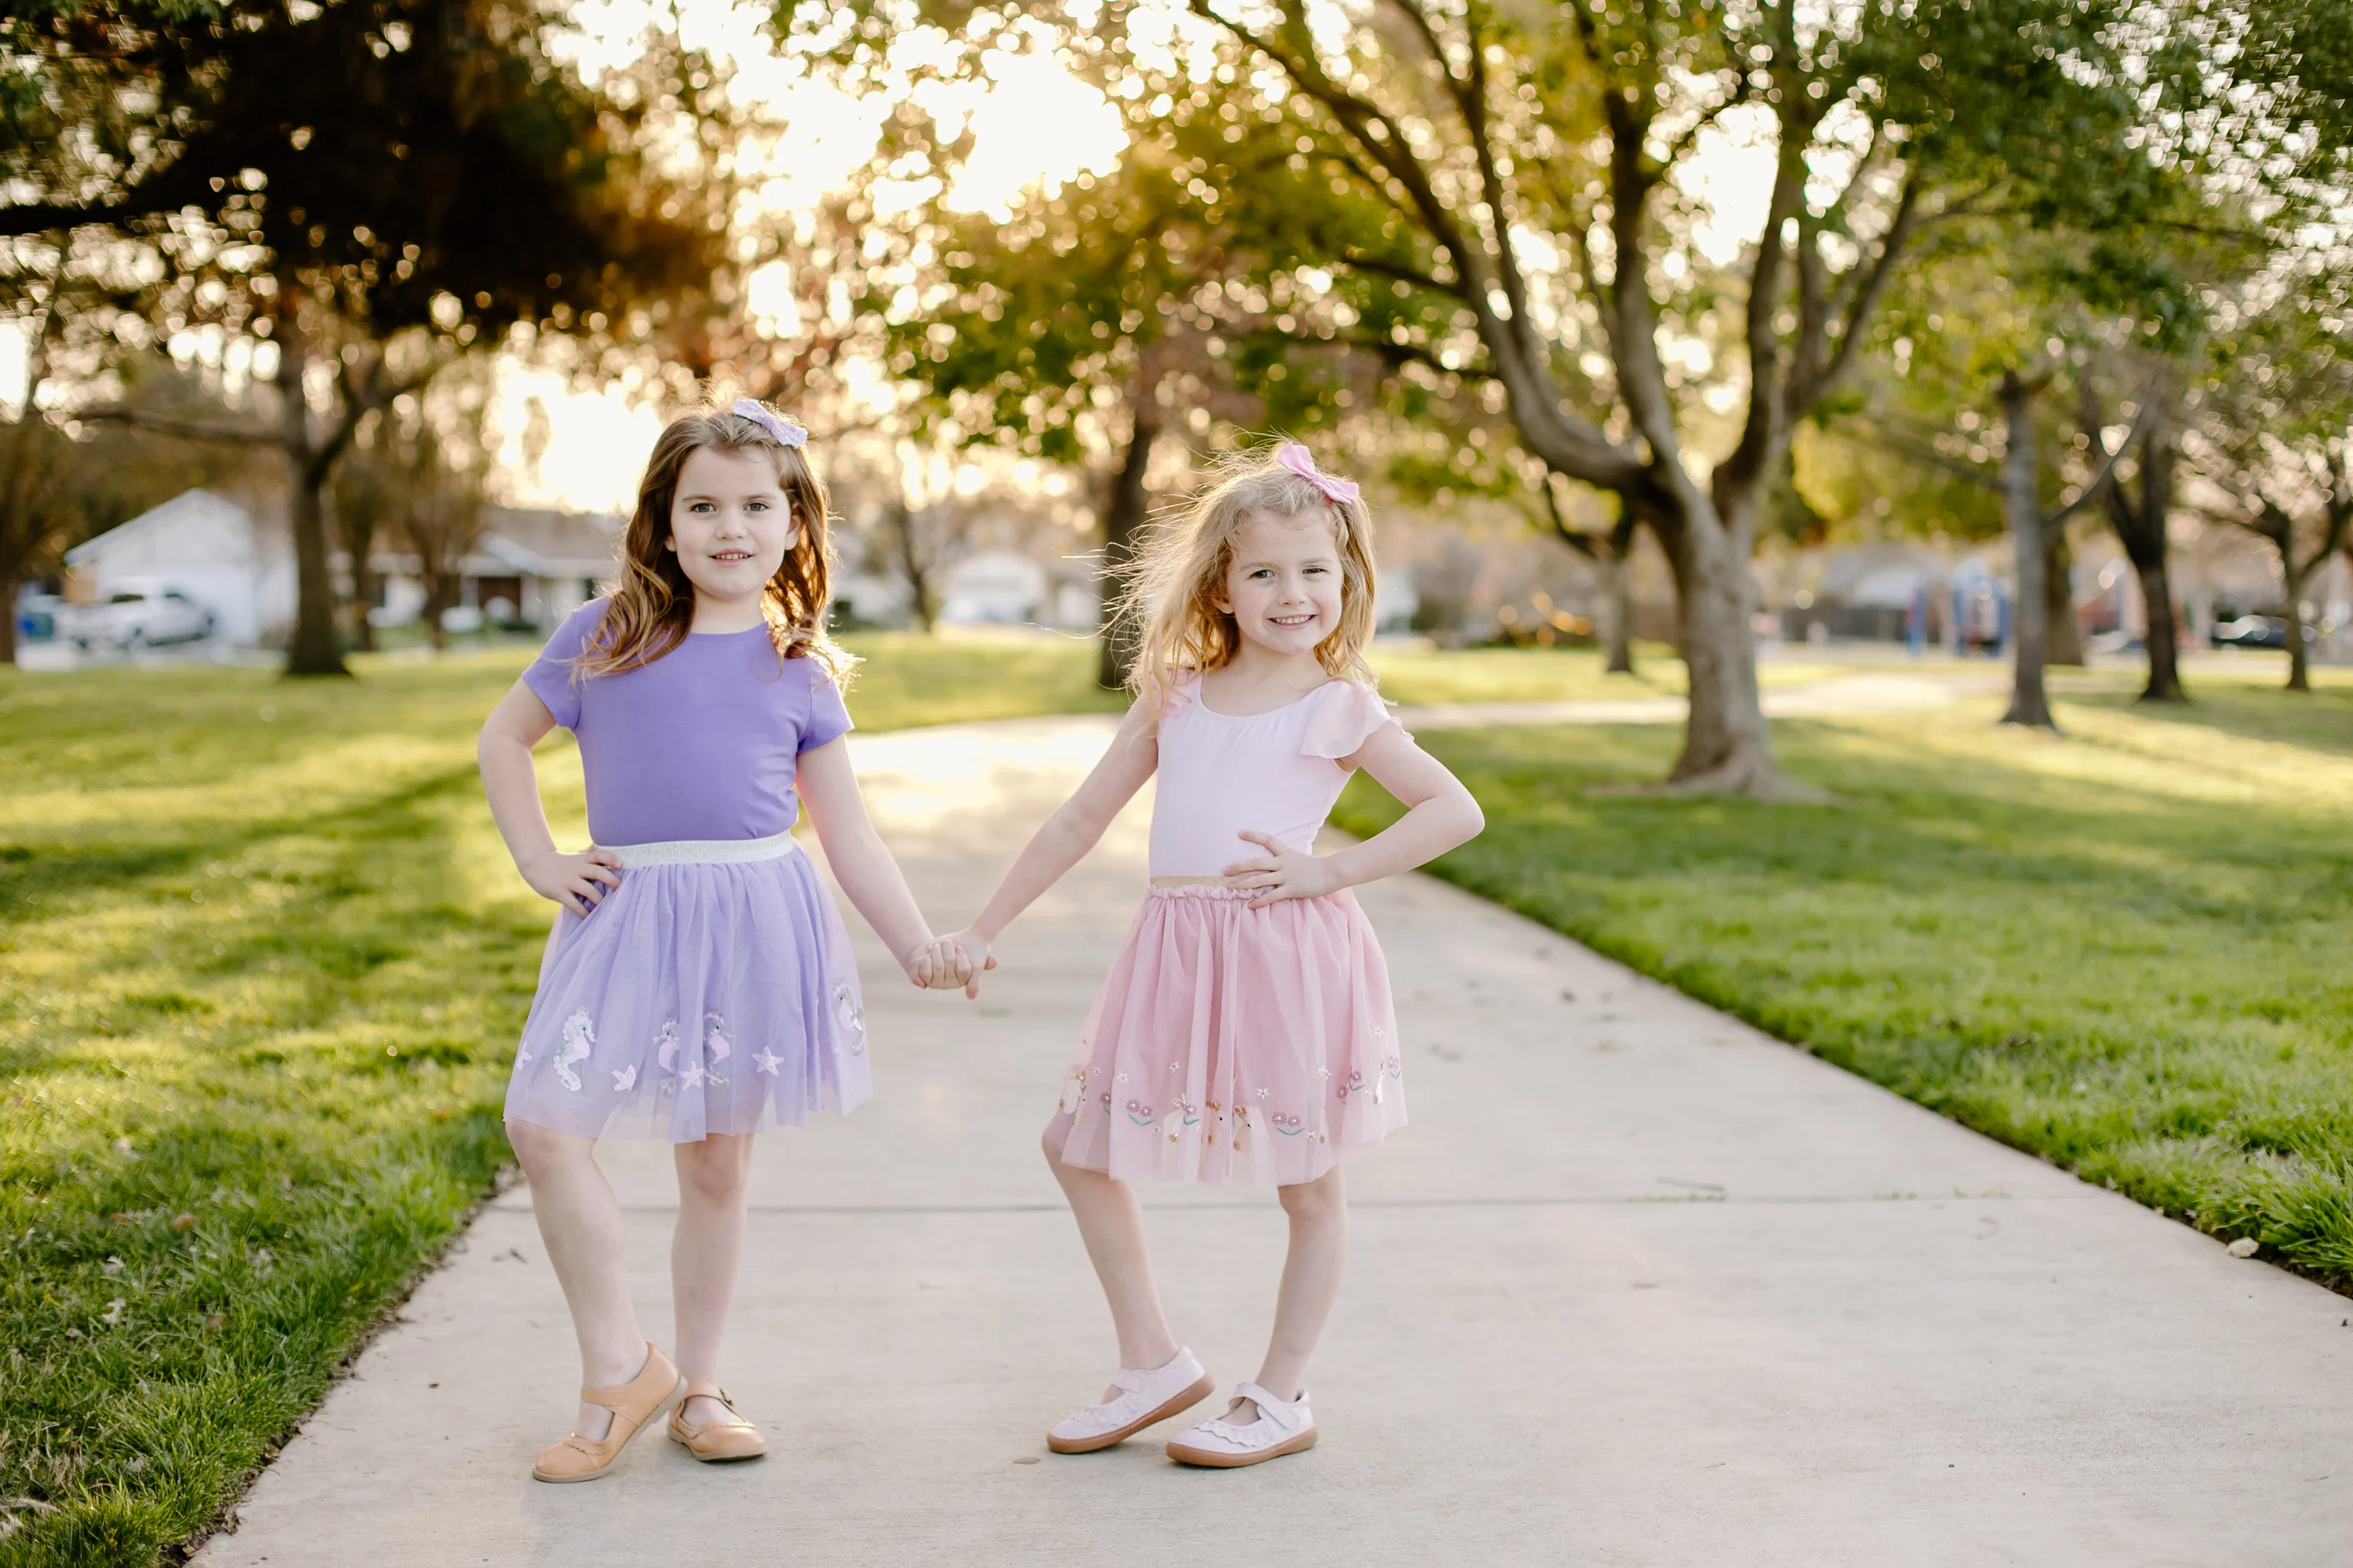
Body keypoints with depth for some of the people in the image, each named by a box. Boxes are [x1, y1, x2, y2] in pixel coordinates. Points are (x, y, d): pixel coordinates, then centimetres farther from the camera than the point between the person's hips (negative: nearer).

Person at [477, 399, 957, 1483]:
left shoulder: (799, 669, 6)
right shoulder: (602, 638, 3)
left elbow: (850, 835, 9)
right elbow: (503, 738, 17)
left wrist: (917, 945, 3)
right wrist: (539, 861, 7)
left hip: (759, 923, 0)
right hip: (628, 919, 0)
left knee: (715, 1162, 8)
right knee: (543, 1127, -14)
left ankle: (698, 1387, 24)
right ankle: (618, 1367, 3)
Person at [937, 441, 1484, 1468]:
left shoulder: (1339, 706, 0)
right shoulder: (1175, 697, 11)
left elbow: (1457, 811, -5)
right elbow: (1082, 820, 15)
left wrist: (1332, 871, -12)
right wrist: (982, 931, 14)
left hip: (1288, 956, -5)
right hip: (1175, 954, 5)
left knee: (1307, 1184, 5)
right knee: (1078, 1147, 8)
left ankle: (1281, 1398, 21)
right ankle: (1152, 1363, 20)